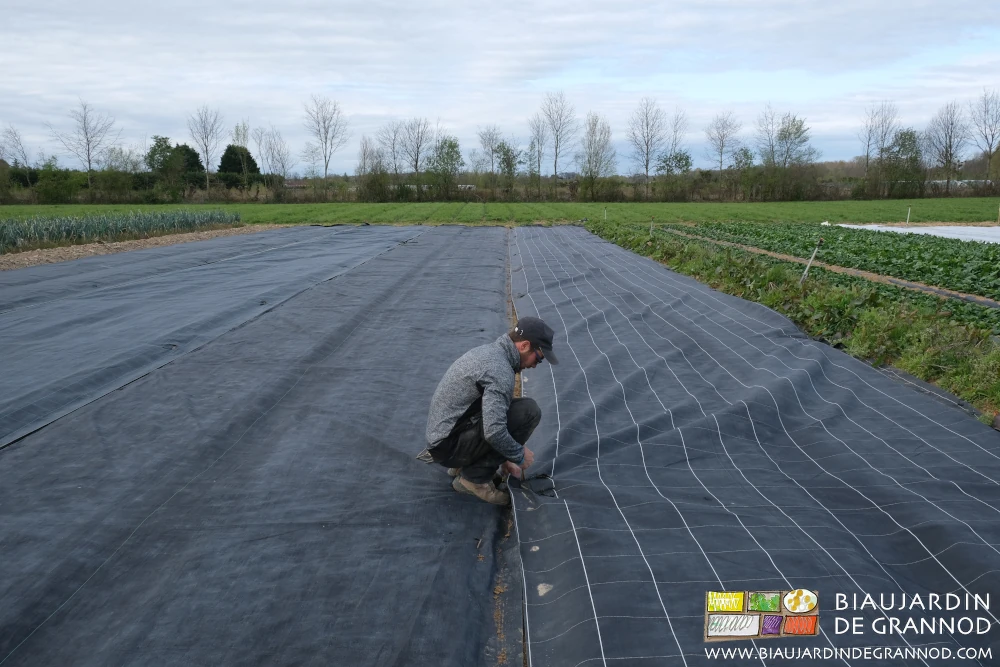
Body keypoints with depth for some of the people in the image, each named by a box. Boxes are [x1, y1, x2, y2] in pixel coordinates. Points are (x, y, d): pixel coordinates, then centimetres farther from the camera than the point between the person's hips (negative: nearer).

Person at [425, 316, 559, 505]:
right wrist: (519, 455, -11)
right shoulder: (500, 370, -21)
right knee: (528, 411, -17)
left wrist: (505, 459, 24)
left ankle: (463, 464, 15)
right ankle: (476, 476, -8)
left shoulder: (488, 352, 11)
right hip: (450, 445, -10)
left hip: (442, 437, 10)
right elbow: (493, 431, -31)